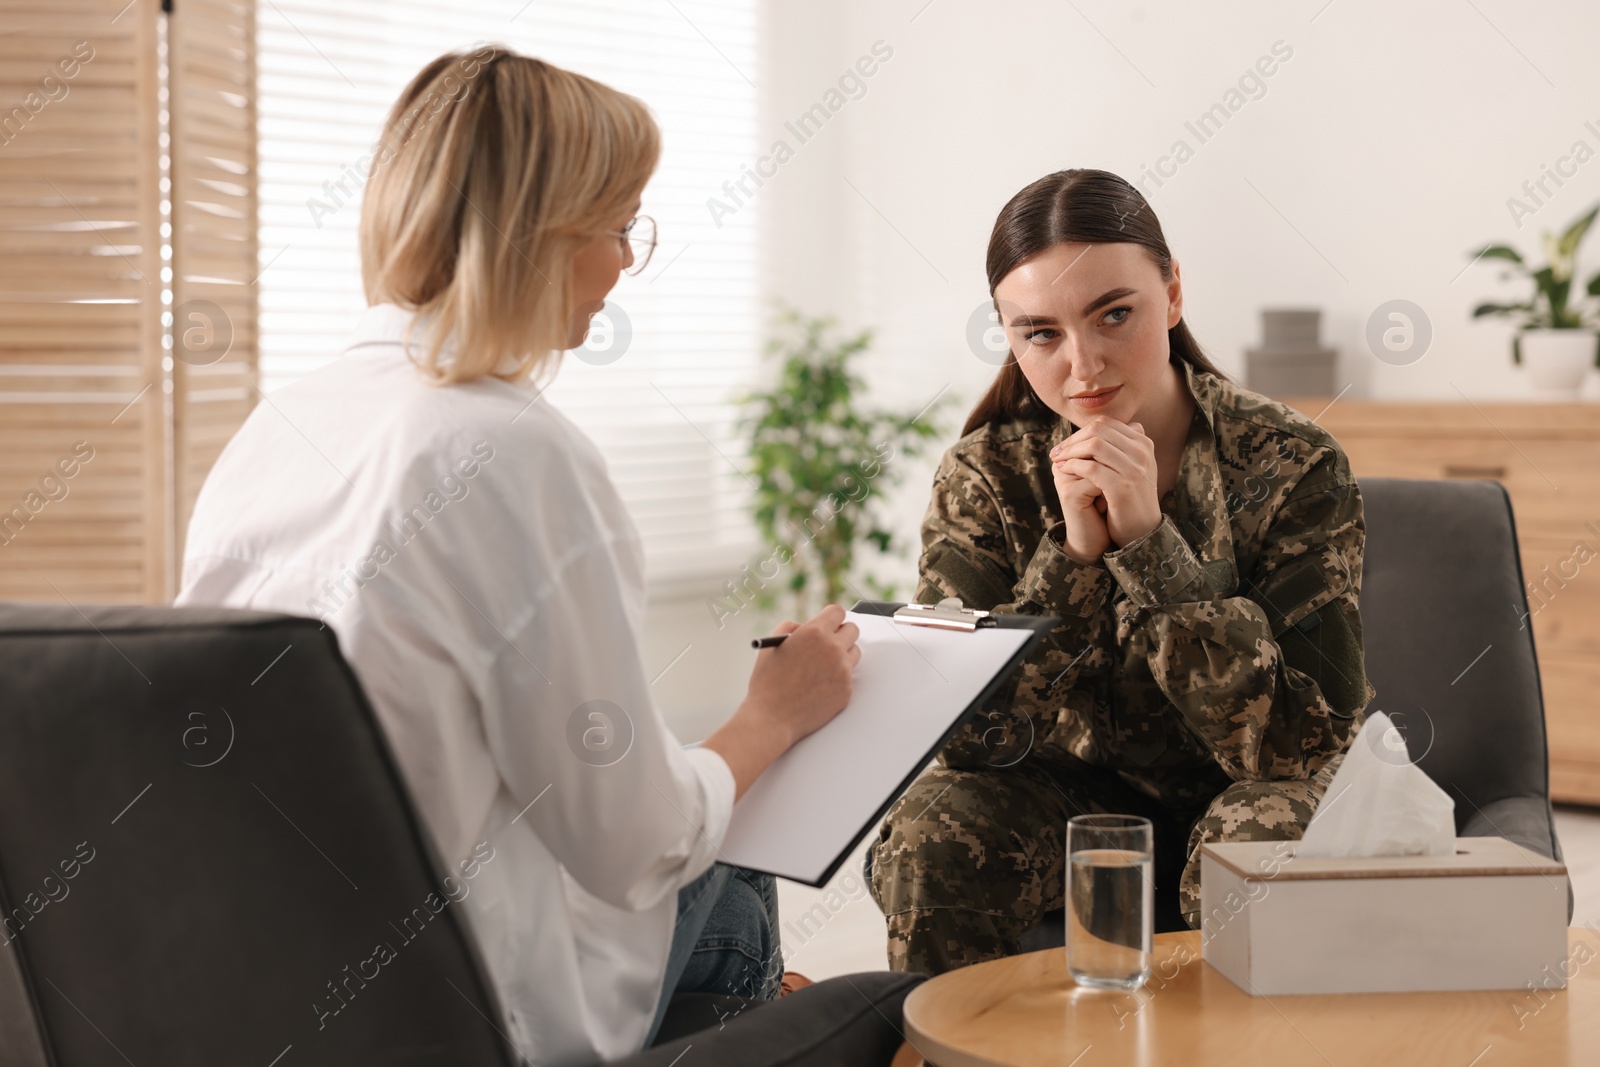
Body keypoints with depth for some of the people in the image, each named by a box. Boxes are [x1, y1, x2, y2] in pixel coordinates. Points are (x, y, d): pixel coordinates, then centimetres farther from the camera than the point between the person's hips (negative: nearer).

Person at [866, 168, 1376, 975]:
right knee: (925, 841, -26)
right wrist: (1071, 553, -27)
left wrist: (1149, 543, -30)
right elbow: (963, 741, -15)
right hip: (1077, 795, 2)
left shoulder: (1292, 466, -15)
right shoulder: (984, 477, -9)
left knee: (1259, 841, -34)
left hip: (1251, 793, -1)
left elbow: (1297, 742, -22)